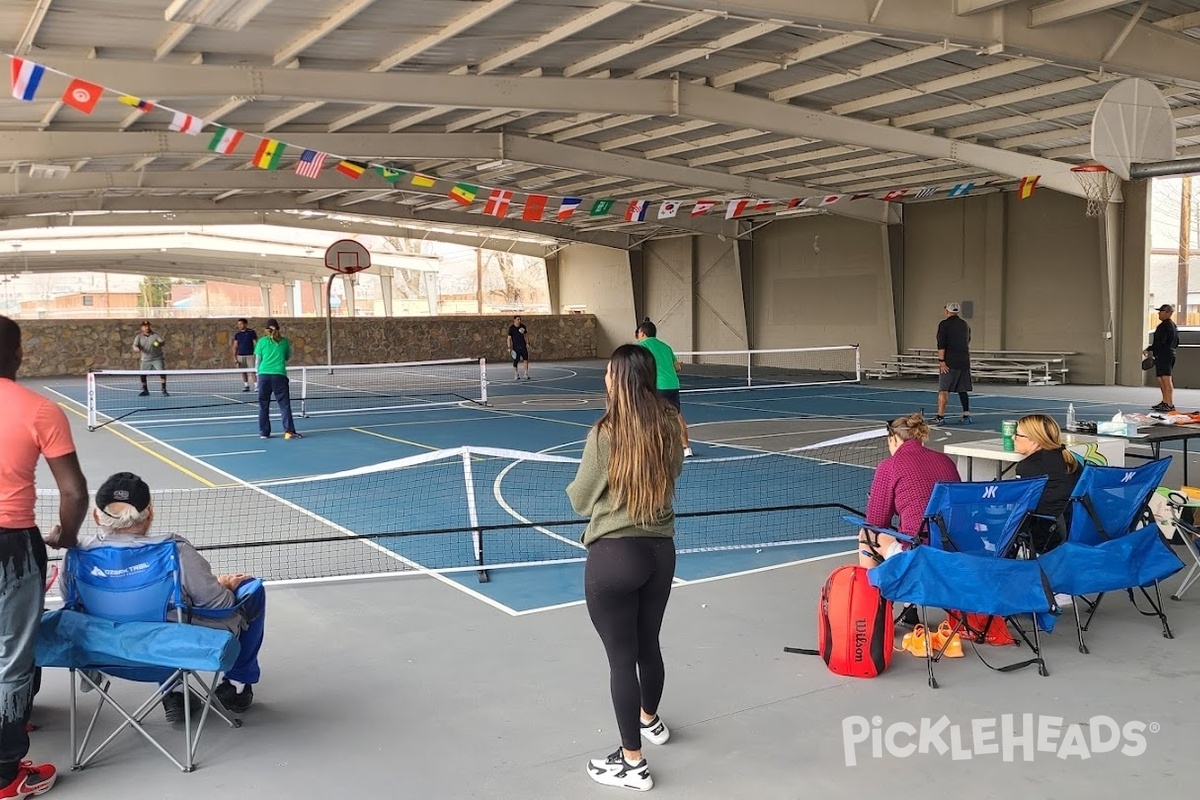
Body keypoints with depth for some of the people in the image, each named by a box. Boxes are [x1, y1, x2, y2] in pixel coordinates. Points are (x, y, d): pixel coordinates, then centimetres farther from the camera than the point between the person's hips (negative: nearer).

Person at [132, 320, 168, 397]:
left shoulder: (155, 335, -1)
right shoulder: (139, 337, 2)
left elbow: (162, 342, -12)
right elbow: (135, 345, -8)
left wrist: (159, 344, -36)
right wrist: (136, 348, -32)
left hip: (157, 358, -2)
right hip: (146, 360, 2)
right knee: (142, 374, 1)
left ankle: (164, 390, -11)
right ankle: (145, 390, 20)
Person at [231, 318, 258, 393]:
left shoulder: (251, 332, -2)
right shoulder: (237, 334, 7)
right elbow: (235, 346, 10)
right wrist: (234, 357, 2)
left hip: (250, 355, -4)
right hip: (240, 355, 4)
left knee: (253, 371, -9)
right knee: (243, 372, 5)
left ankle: (256, 386, -9)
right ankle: (246, 386, 13)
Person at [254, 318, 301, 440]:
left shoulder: (262, 342, 4)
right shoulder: (284, 341, 6)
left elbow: (257, 361, 6)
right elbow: (288, 357, 17)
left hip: (264, 375, 1)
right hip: (279, 375, 0)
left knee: (263, 405, 8)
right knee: (284, 404, 2)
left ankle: (264, 432, 10)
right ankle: (289, 431, -5)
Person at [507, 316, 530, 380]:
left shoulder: (523, 326, 6)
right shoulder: (511, 328, -6)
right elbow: (509, 338, -4)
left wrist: (527, 343, 9)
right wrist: (509, 348, -9)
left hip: (523, 346, 3)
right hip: (516, 347, -3)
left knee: (526, 359, -8)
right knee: (515, 361, 3)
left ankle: (526, 375, -2)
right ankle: (516, 375, 21)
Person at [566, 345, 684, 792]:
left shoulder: (605, 435, -17)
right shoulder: (669, 427, -3)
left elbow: (581, 501, -5)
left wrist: (576, 488, 16)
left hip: (614, 555, -5)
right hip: (661, 550, 6)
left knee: (621, 658, 6)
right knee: (648, 645, 25)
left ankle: (632, 763, 16)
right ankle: (650, 721, 48)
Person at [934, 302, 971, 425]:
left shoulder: (944, 324, -5)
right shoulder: (965, 325, 14)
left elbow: (941, 345, -13)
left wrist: (941, 361, -16)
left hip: (950, 362, -6)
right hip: (964, 362, 6)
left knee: (943, 390, -6)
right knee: (963, 390, 13)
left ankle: (940, 416, -13)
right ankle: (966, 416, 15)